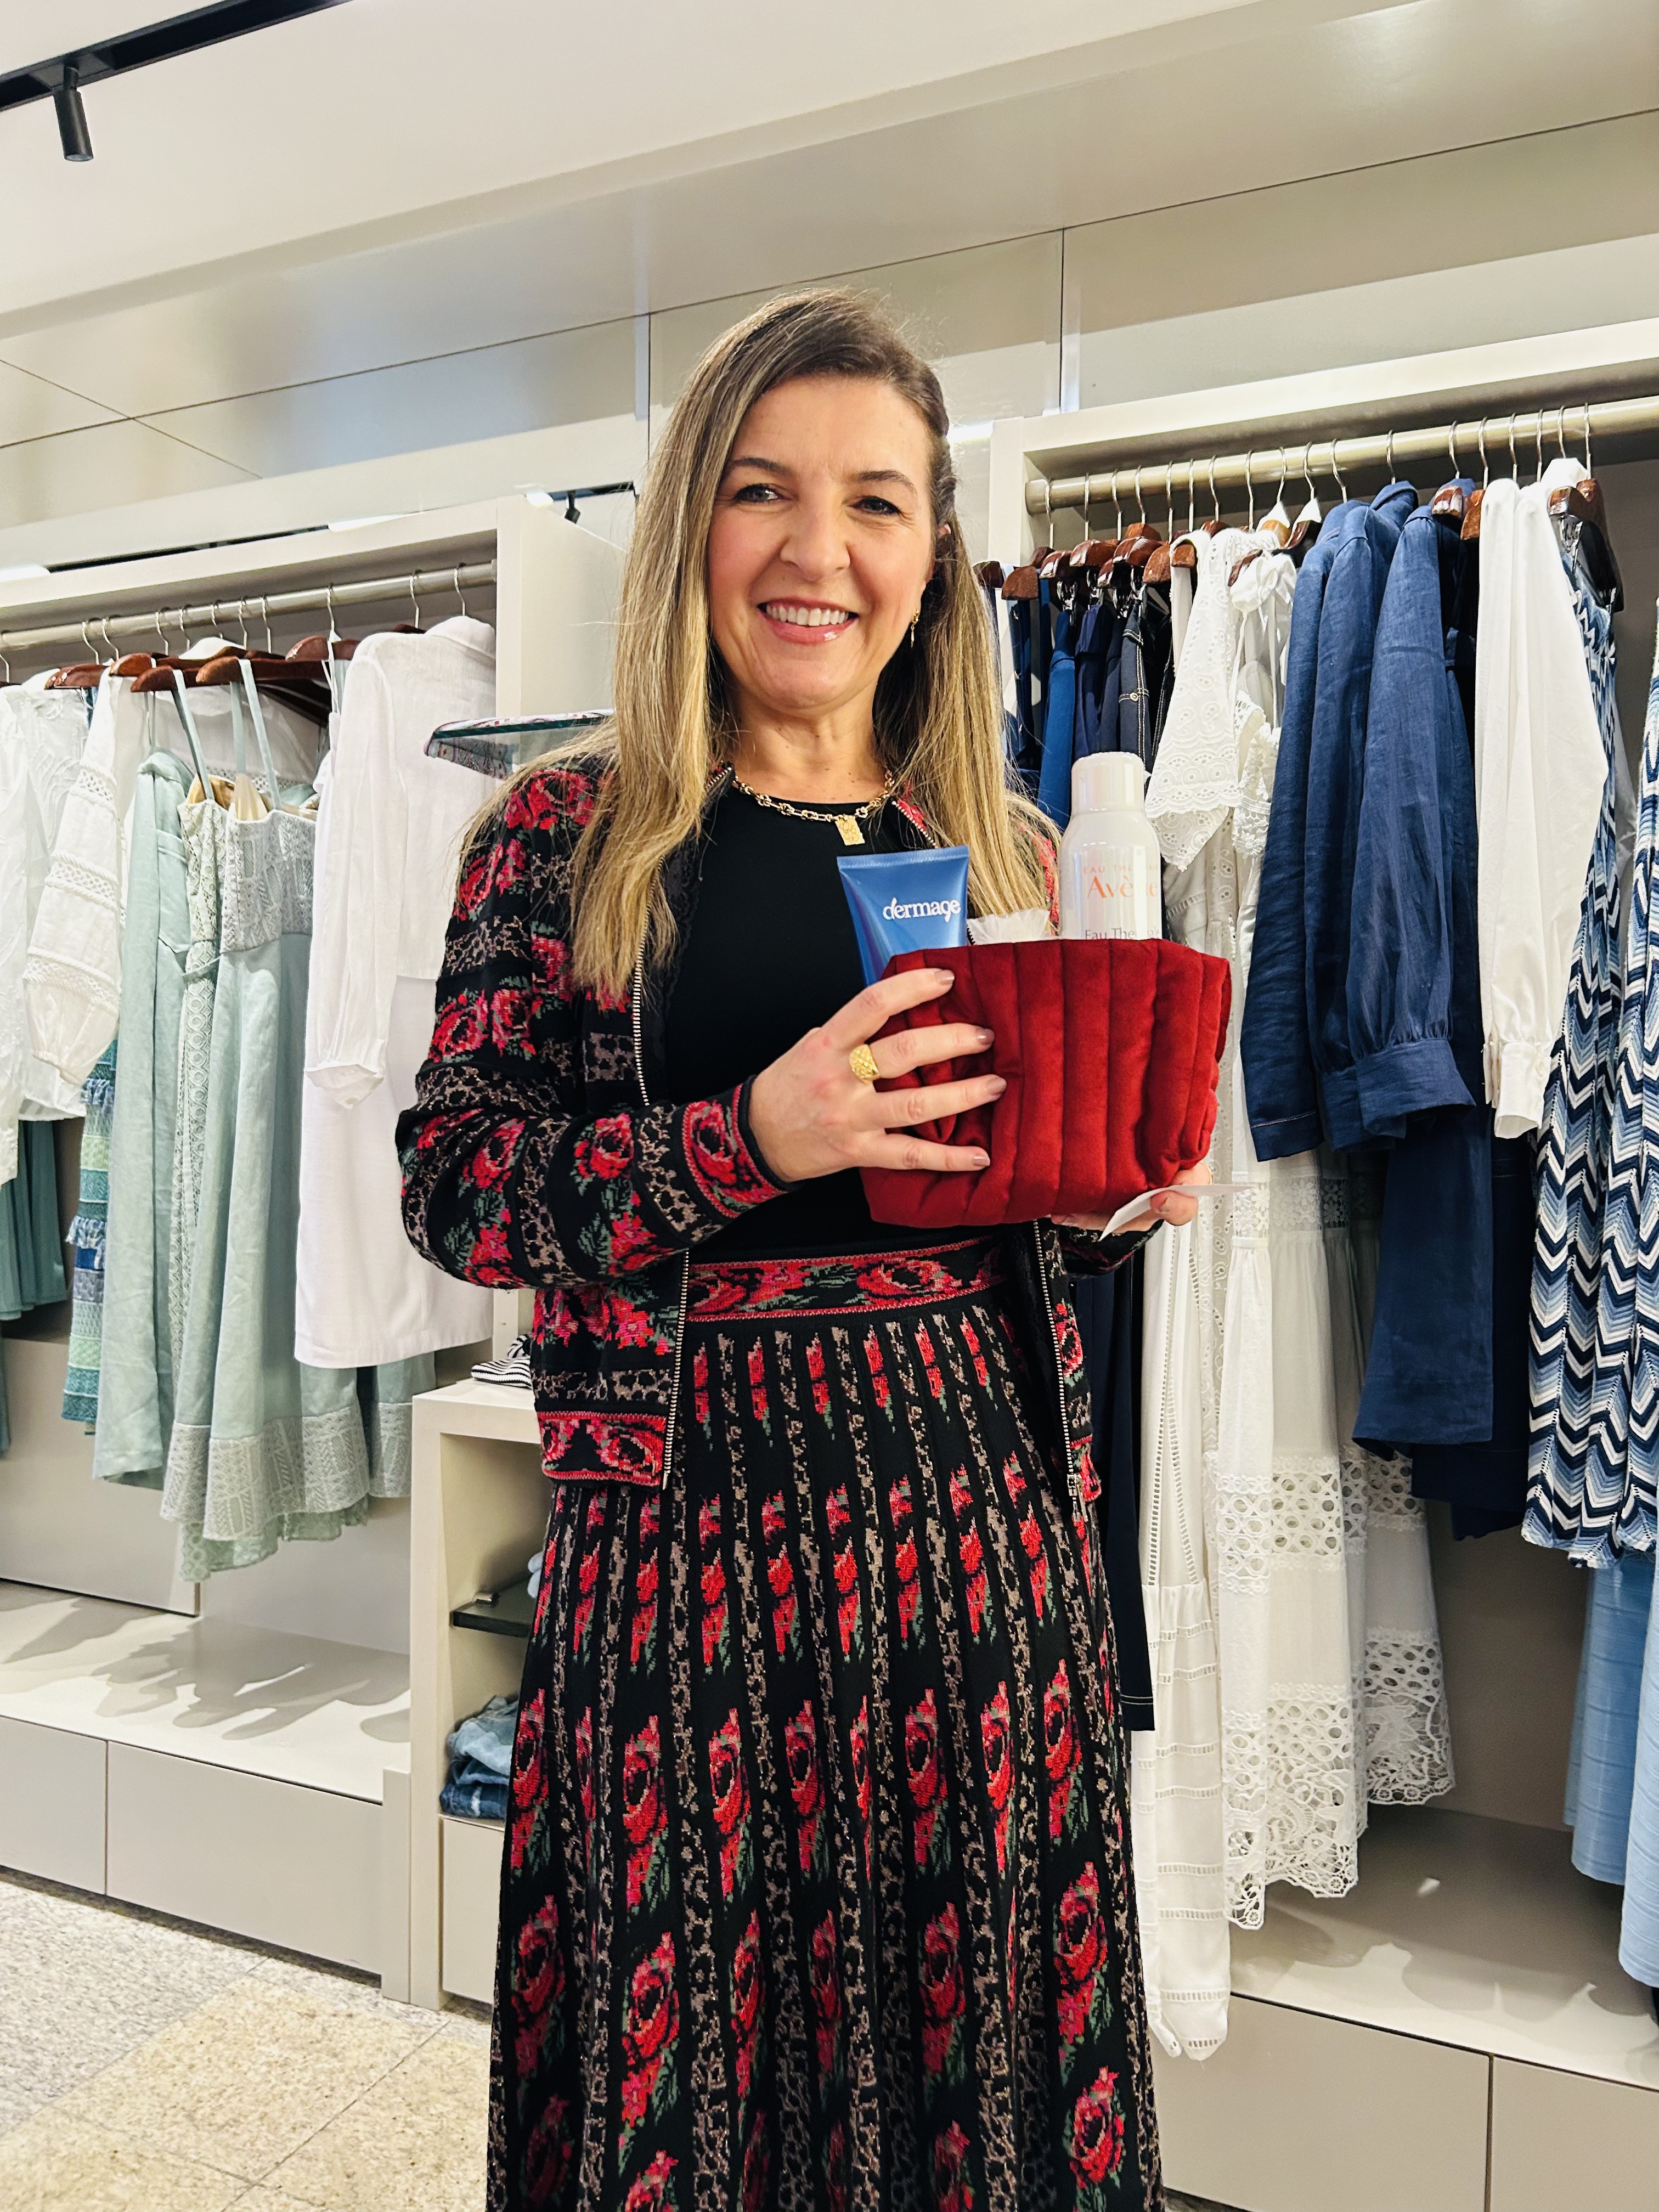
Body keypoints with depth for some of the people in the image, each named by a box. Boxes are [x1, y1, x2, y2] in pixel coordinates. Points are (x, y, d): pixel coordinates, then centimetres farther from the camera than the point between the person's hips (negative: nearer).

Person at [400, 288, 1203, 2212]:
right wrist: (752, 1139, -20)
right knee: (678, 2057, 11)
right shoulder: (569, 830, -1)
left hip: (976, 1497, 3)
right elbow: (451, 1186, -6)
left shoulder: (1006, 851, 9)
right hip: (689, 1500, -2)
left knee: (978, 2042, 14)